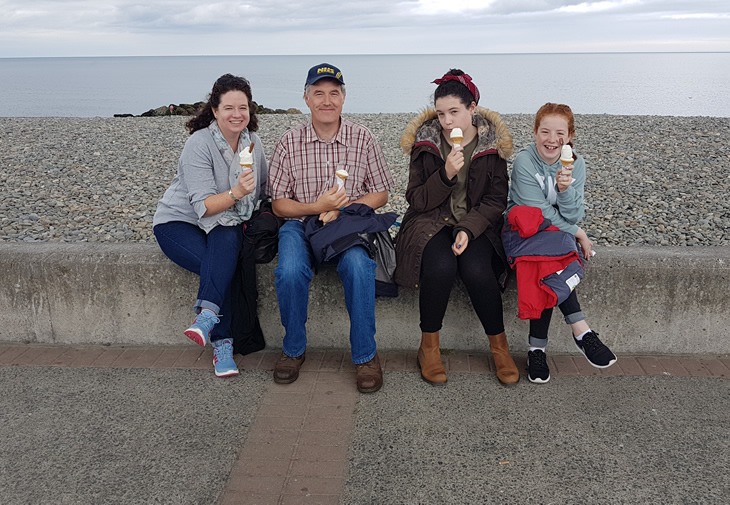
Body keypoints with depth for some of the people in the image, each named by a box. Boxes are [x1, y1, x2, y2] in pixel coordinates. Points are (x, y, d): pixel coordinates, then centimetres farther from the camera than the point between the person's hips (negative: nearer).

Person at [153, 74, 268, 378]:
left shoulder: (252, 142, 1)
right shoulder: (199, 144, -17)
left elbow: (265, 190, 14)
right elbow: (203, 206, -24)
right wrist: (236, 193, -40)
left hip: (226, 225, 4)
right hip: (179, 222, -4)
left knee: (227, 241, -34)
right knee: (220, 267, -32)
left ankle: (206, 316, -42)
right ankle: (221, 345, -27)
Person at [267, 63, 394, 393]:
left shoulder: (362, 139, 2)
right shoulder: (290, 142, 1)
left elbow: (380, 194, 4)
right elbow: (279, 204, 2)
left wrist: (342, 210, -13)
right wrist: (317, 207, -16)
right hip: (301, 223, 1)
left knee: (358, 267, -32)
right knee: (290, 271, -29)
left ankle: (366, 355, -13)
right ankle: (293, 349, -2)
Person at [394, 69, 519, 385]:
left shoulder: (491, 144, 1)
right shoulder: (425, 142, 0)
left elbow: (496, 199, -2)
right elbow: (416, 200, -4)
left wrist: (468, 229, -18)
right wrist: (446, 175, -21)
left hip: (476, 224, 0)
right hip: (431, 221, 0)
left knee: (476, 269, -30)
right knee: (441, 266, -32)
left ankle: (499, 346, -7)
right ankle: (429, 346, -12)